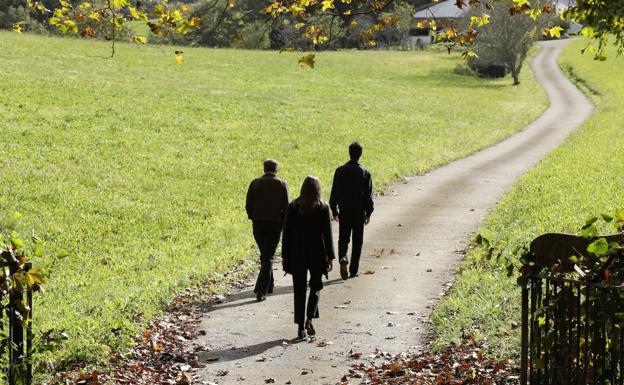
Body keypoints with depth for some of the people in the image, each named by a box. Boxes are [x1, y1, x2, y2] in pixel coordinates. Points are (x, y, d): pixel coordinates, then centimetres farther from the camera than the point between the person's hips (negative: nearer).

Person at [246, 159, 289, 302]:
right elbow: (286, 207, -5)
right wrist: (284, 224, 7)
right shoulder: (282, 184, -2)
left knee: (265, 255, 19)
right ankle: (261, 290, -13)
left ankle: (269, 285, 27)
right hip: (275, 224, -2)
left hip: (258, 224, 2)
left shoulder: (255, 183, 3)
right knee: (268, 257, -2)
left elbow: (248, 205, 1)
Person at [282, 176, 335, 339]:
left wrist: (285, 255, 6)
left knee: (299, 290, 6)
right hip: (317, 253, -1)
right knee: (316, 286, 16)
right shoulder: (323, 208, -5)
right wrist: (330, 257, 2)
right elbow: (327, 234, -4)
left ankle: (301, 327, 5)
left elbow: (286, 232, 0)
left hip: (297, 254, 1)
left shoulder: (293, 207, -2)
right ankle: (309, 319, -3)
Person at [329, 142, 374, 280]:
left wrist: (334, 211, 9)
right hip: (359, 212, -1)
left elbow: (334, 192, 1)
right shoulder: (365, 173, -5)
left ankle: (343, 258, -19)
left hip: (344, 211, 1)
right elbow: (369, 195, -3)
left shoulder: (340, 171, -2)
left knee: (343, 238, 10)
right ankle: (353, 270, 9)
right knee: (357, 241, 8)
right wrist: (368, 213, 5)